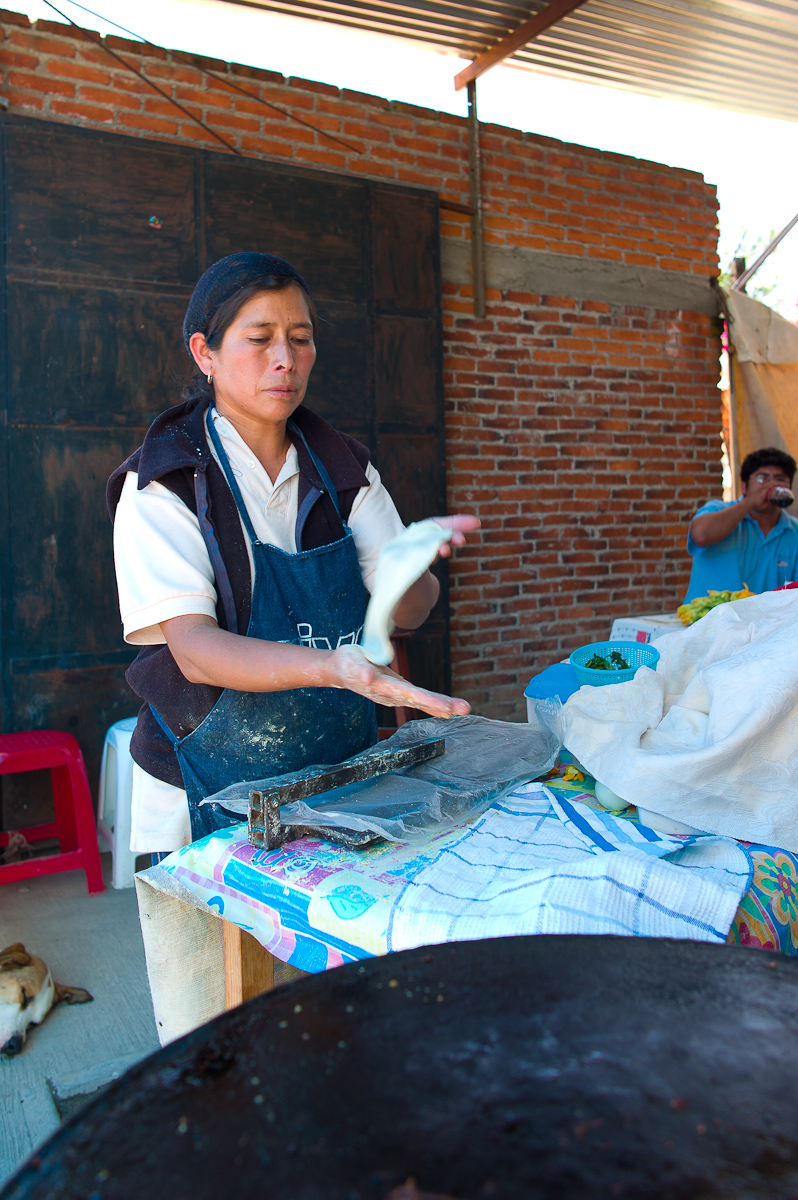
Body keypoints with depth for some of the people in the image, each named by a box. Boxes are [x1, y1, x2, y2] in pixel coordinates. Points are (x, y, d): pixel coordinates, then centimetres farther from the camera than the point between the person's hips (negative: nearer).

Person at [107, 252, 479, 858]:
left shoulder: (343, 467, 2)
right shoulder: (162, 484, -11)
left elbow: (407, 612, -6)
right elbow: (194, 649, -23)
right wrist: (335, 666, -39)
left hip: (345, 776, 4)